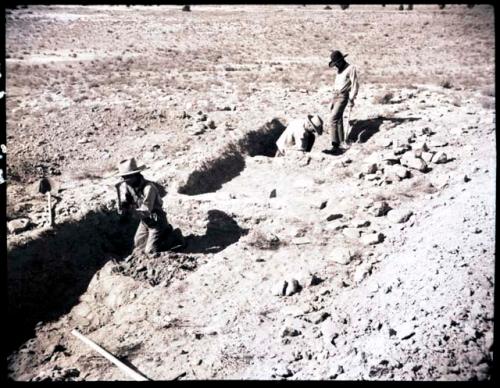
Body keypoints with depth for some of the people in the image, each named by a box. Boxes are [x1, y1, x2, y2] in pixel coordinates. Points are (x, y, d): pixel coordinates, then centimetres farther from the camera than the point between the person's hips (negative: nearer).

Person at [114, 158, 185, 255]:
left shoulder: (148, 188, -31)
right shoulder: (127, 185, -10)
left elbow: (146, 211, -32)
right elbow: (124, 206, -6)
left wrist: (131, 210, -42)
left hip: (156, 221, -8)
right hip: (144, 222, 8)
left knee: (150, 251, -6)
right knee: (138, 247, 16)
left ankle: (175, 237, 12)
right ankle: (165, 232, 28)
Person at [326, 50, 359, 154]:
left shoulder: (350, 68, -8)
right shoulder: (339, 70, 19)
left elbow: (355, 85, -12)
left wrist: (351, 99, -18)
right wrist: (332, 101, 24)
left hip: (343, 96, -9)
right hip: (336, 96, 9)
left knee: (334, 119, -20)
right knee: (338, 119, 13)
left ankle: (335, 146, -24)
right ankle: (342, 141, 24)